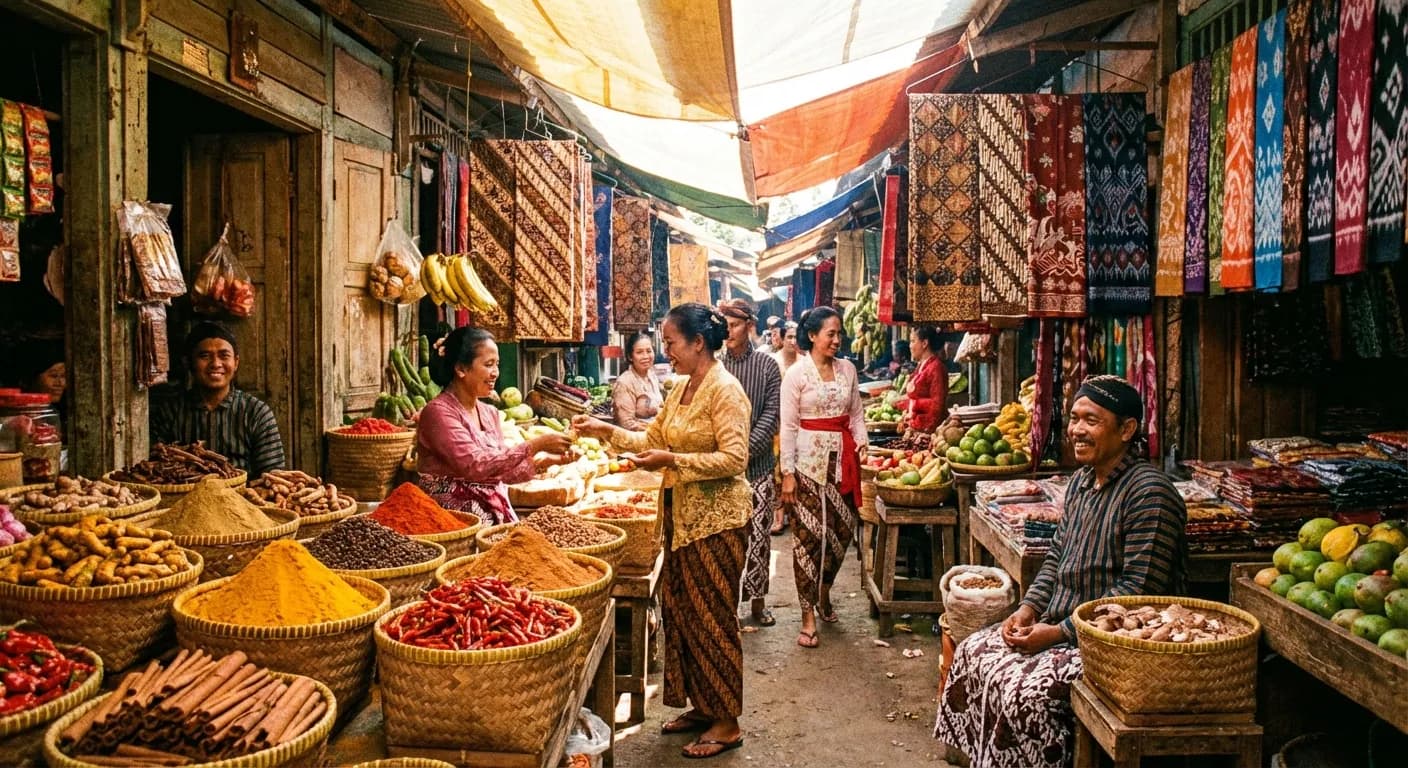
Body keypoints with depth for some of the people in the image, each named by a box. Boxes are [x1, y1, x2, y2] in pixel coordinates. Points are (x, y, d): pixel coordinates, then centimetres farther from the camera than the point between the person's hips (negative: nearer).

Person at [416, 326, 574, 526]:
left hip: (496, 515, 7)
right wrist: (535, 445, -22)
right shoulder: (438, 412, -10)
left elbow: (502, 469, 13)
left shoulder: (490, 413, 12)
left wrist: (545, 461, -3)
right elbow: (474, 466, -21)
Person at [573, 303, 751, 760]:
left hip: (716, 518, -9)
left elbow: (734, 458, -21)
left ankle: (727, 723, 15)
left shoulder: (725, 391, -16)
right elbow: (654, 439, 18)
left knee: (712, 618, 1)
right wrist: (606, 431, 9)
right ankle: (701, 706, 28)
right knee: (680, 612, 13)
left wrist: (672, 460, -23)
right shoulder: (680, 390, 11)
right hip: (681, 515, 9)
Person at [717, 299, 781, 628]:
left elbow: (770, 415, -3)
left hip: (758, 464, 0)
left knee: (759, 535, 5)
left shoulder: (767, 365, 2)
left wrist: (746, 450, -14)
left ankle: (757, 599, 18)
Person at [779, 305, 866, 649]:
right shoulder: (797, 373, -6)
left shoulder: (847, 369, 9)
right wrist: (787, 473, -10)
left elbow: (856, 413, 15)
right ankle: (808, 617, 5)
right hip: (808, 461, -5)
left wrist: (861, 441, -4)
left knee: (843, 529, 9)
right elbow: (788, 426, -7)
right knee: (808, 535, -2)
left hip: (842, 459, 5)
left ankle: (824, 593, 34)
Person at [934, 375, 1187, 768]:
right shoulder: (1081, 480, 11)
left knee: (1026, 689, -26)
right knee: (973, 652, 4)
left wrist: (1060, 633, -21)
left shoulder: (1150, 493, -19)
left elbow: (1139, 590, -22)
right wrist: (1028, 609, -1)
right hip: (1059, 624, 9)